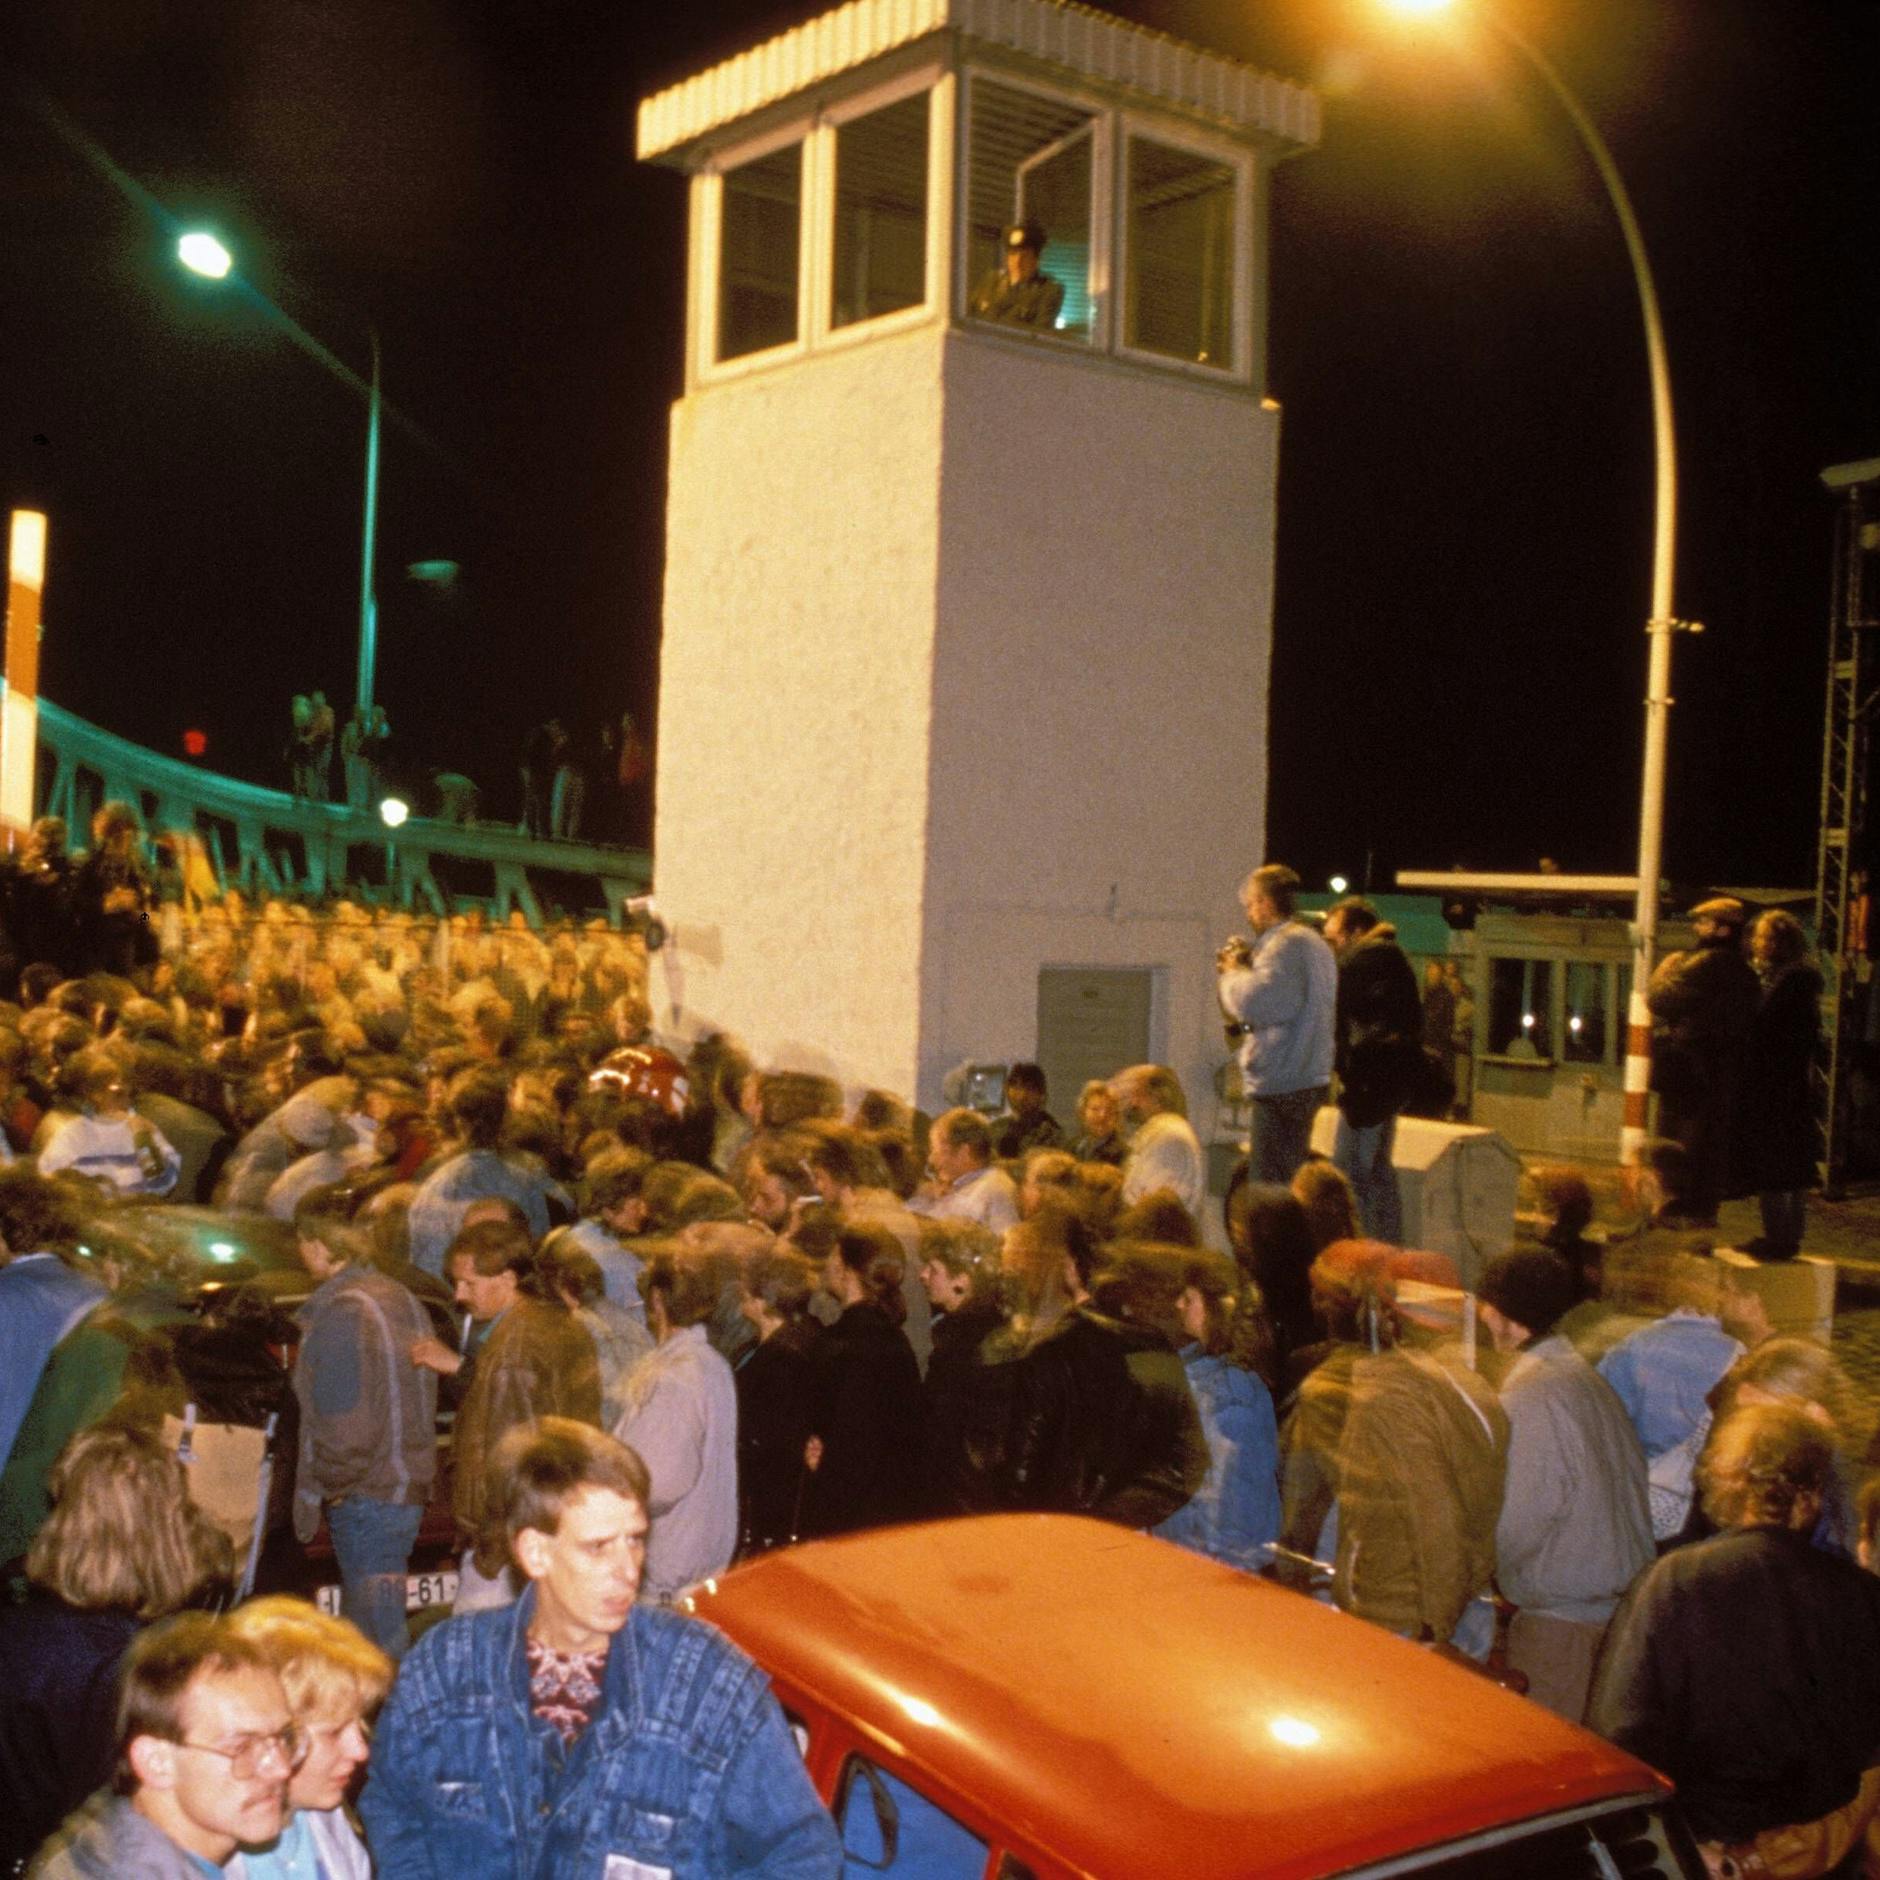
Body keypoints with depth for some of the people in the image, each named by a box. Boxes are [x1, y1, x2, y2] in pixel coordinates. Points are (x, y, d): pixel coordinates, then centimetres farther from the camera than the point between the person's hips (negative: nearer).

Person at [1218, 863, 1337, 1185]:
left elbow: (1254, 1003, -26)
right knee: (1291, 1180, 17)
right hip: (1309, 1079, 11)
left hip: (1280, 1085, -11)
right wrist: (1248, 965, 11)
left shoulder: (1285, 945, -15)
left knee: (1272, 1185, -9)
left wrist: (1233, 972, -7)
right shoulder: (1314, 943, 18)